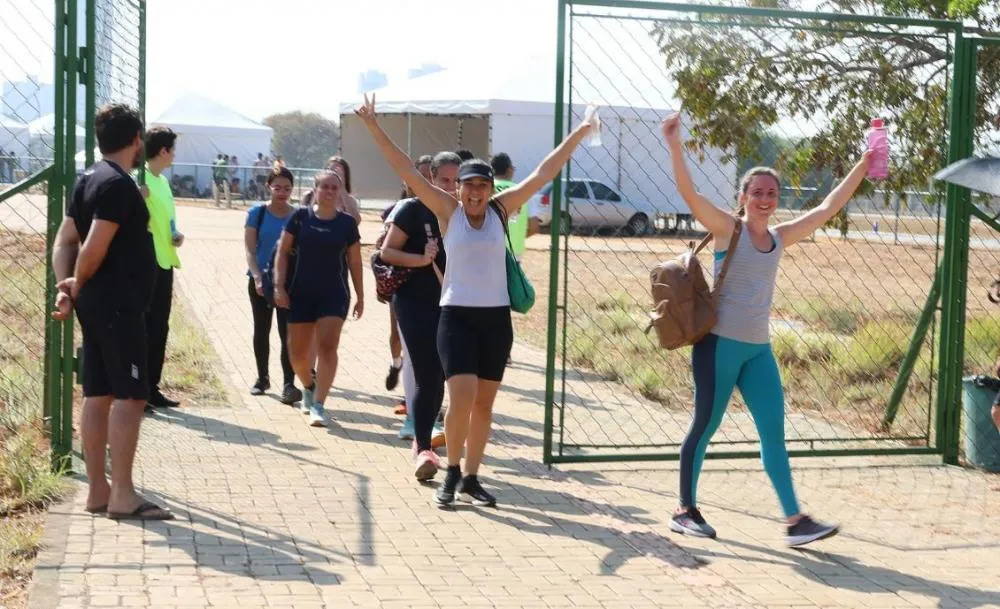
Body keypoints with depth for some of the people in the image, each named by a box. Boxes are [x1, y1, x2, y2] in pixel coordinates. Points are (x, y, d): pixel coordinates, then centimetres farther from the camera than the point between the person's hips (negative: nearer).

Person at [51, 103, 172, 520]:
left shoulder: (89, 181, 14)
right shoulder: (119, 185, -16)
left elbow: (64, 240, 11)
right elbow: (94, 248, -22)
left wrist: (66, 288, 0)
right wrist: (78, 285, -5)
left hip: (96, 304, 10)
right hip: (119, 305, -10)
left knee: (98, 394, 10)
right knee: (130, 395, -8)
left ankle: (98, 491, 15)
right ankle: (122, 496, -8)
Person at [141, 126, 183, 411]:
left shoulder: (163, 181, 15)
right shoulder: (141, 179, -13)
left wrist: (177, 235, 7)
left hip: (165, 263, 9)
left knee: (159, 329, 12)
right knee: (146, 329, -5)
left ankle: (152, 388, 20)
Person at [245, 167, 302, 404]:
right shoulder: (257, 213, -1)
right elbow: (250, 250, -4)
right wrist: (257, 278, -17)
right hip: (261, 281, 1)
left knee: (287, 333, -9)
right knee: (261, 330, 12)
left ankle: (289, 384, -11)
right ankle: (262, 377, 28)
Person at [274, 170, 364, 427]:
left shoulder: (346, 223, 1)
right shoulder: (300, 217, -1)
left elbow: (355, 262, 7)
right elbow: (283, 252, 2)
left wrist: (360, 297, 8)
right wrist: (279, 286, -6)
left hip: (334, 294, -1)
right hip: (301, 293, 1)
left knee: (327, 347, -15)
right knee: (298, 352, 8)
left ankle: (318, 405, -11)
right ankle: (309, 387, 38)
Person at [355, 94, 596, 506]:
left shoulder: (501, 210, 3)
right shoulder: (448, 211, -2)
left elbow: (543, 174, 4)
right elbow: (406, 171, -6)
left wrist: (577, 135, 3)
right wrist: (374, 127, -11)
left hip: (496, 317, 3)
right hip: (457, 316, -3)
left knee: (484, 403, 9)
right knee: (462, 398, -14)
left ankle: (471, 478, 21)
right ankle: (452, 472, 8)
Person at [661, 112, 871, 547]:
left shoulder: (781, 237, 10)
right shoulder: (727, 229, -6)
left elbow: (829, 207, 14)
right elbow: (688, 192, -19)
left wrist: (864, 164, 13)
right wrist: (674, 144, -30)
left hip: (759, 349, 6)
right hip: (719, 343, -6)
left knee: (774, 432, 4)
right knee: (705, 426, 3)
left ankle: (795, 520, 5)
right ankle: (685, 511, 16)